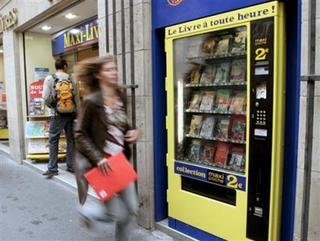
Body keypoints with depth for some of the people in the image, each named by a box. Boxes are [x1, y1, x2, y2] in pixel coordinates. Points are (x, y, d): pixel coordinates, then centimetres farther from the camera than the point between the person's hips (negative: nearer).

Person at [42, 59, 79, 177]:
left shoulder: (50, 78, -3)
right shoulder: (71, 79, 4)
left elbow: (46, 98, -7)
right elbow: (77, 98, 4)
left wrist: (52, 105, 13)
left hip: (58, 114, -2)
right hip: (71, 113, 3)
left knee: (53, 141, 4)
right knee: (71, 140, 11)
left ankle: (52, 168, 5)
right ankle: (71, 166, 17)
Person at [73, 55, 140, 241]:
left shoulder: (122, 96, 5)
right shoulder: (92, 101, -14)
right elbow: (80, 134, -10)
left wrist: (133, 133, -2)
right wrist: (98, 158, -19)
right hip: (102, 163, -6)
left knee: (132, 210, 9)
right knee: (118, 214, 1)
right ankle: (86, 211, 31)